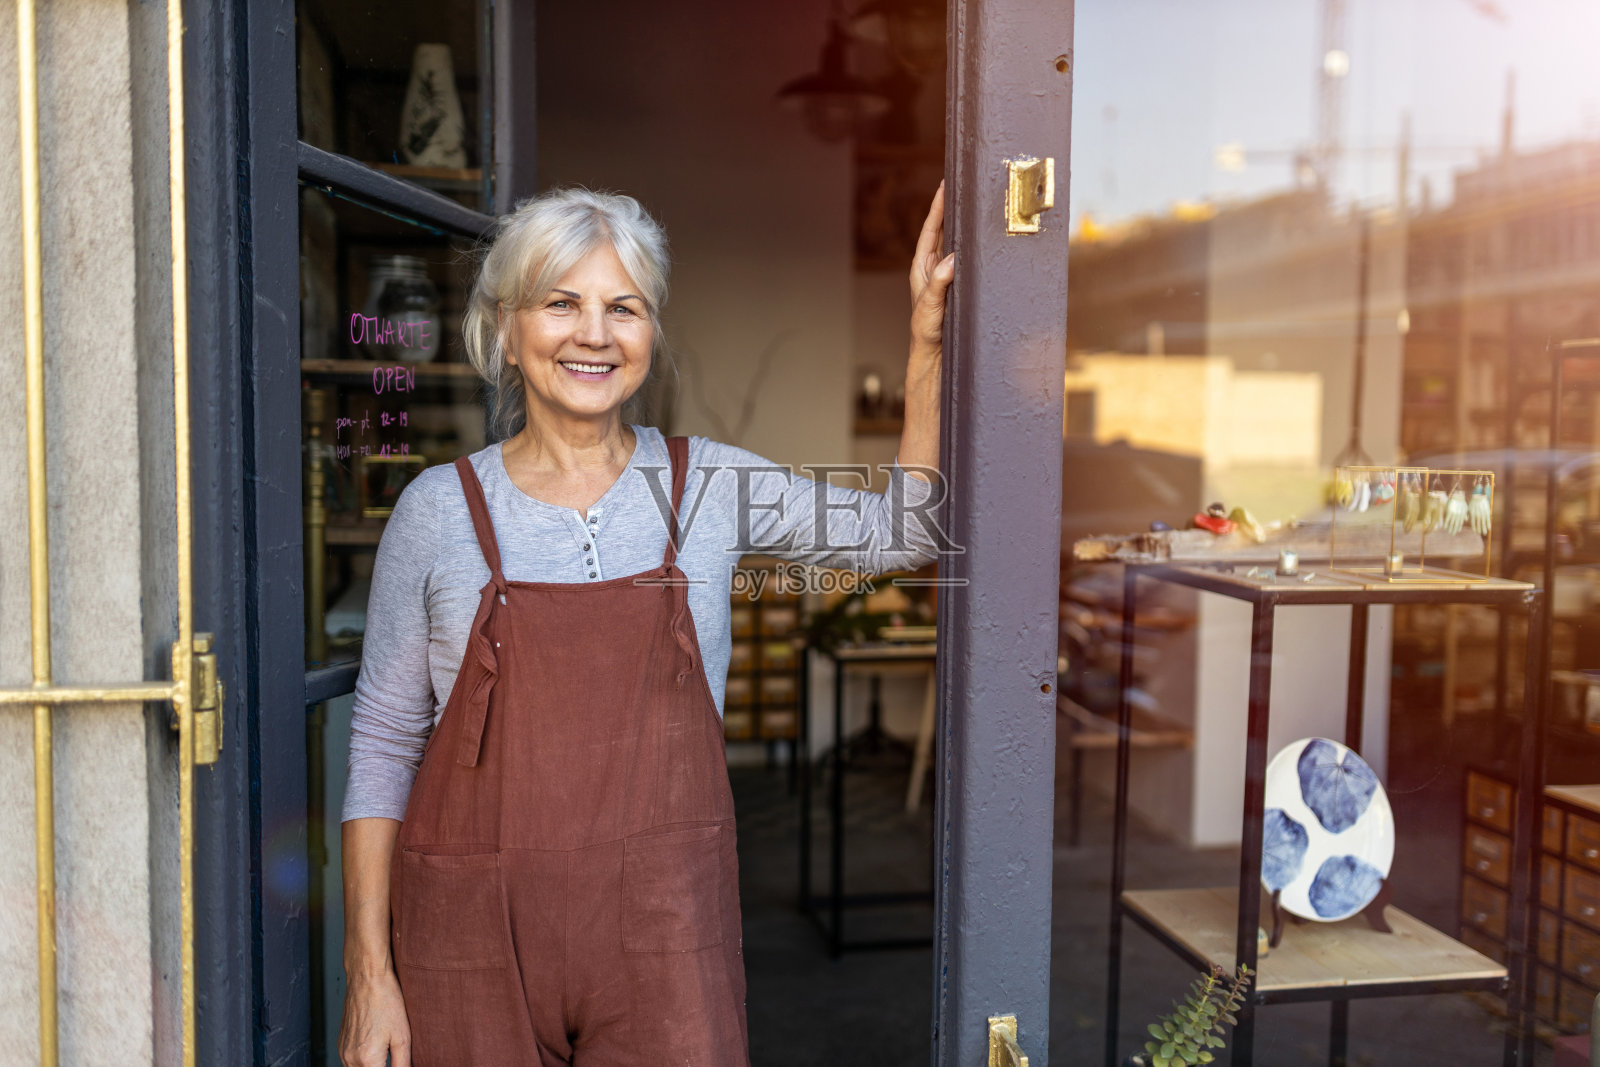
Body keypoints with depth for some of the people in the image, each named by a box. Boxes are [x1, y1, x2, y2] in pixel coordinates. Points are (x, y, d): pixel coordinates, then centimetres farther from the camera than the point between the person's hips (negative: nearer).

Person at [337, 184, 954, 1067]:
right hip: (475, 940, 0)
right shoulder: (438, 508, -2)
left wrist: (927, 340, 3)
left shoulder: (711, 483, 0)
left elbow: (905, 530, 10)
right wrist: (369, 970, -2)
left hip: (666, 935, 1)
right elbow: (382, 746, 1)